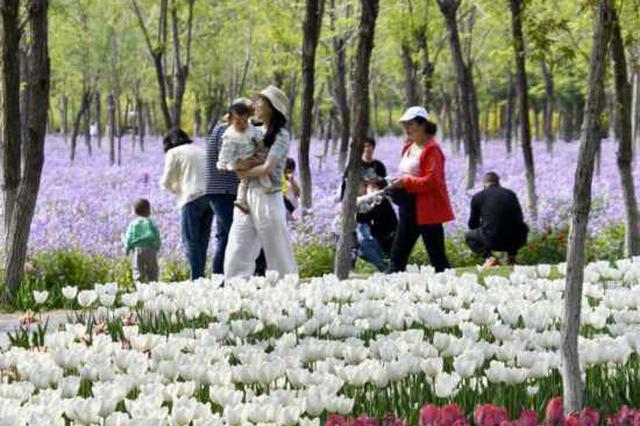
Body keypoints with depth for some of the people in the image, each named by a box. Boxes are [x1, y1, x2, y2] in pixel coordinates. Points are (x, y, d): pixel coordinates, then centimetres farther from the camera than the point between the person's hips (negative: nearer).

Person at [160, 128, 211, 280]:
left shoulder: (173, 153, 5)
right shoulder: (199, 150, 23)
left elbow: (166, 182, 2)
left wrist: (174, 189, 25)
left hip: (192, 198, -6)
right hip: (210, 196, 6)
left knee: (191, 240, -3)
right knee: (202, 240, 10)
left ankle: (196, 277, -10)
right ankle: (201, 275, 8)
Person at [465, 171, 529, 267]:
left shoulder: (478, 197, 6)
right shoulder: (511, 194, 13)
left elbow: (472, 225, 15)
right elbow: (519, 219, 21)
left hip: (492, 241, -3)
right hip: (514, 241, 3)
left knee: (469, 235, 27)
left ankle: (489, 258, 2)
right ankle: (512, 256, 20)